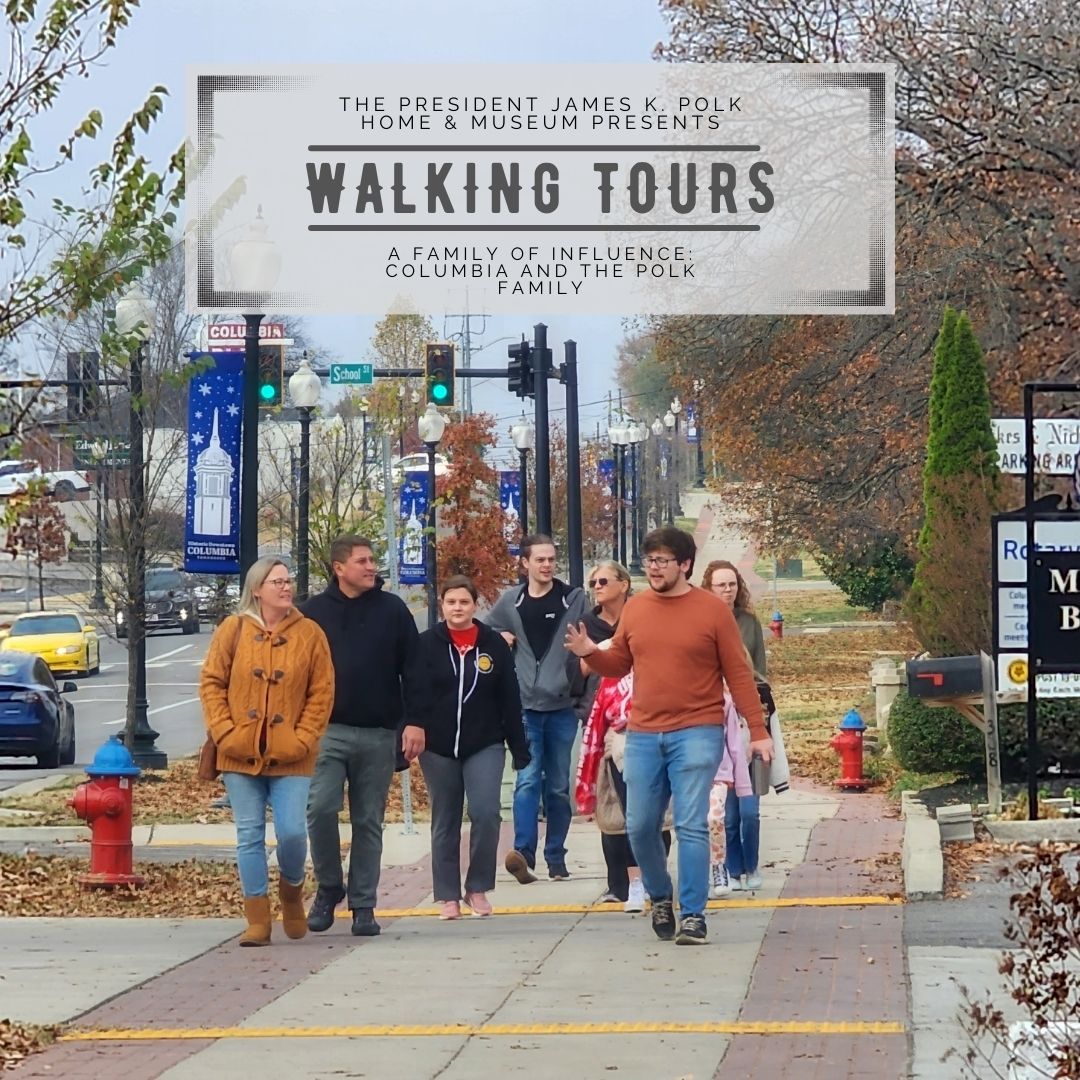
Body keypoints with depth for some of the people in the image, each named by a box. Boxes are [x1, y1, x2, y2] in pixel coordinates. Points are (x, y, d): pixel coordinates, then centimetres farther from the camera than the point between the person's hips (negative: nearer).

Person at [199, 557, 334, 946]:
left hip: (290, 757, -1)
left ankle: (291, 890, 23)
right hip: (240, 754, 1)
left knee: (292, 832, -8)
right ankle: (257, 921, 8)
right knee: (250, 836, 2)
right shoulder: (233, 630, 4)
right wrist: (224, 732, -6)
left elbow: (322, 693, 2)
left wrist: (302, 739, -7)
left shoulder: (309, 634, 3)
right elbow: (211, 683, 4)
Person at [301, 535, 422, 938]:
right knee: (320, 807, -14)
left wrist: (415, 722, -4)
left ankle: (363, 904, 12)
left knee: (369, 821, 5)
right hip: (328, 730, 0)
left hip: (379, 734, 0)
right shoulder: (314, 612, 5)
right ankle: (329, 887, 6)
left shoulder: (393, 611, 5)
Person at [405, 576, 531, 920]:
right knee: (444, 823, 7)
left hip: (485, 746, 0)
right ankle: (448, 896, 13)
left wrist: (519, 747, 3)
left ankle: (478, 888, 2)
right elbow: (413, 697, -4)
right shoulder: (425, 645, 0)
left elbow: (510, 700, 4)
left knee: (486, 814, -13)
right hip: (438, 747, 0)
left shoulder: (494, 645, 2)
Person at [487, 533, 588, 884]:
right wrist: (501, 640, 1)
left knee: (559, 786, 6)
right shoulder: (509, 602, 7)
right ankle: (523, 852, -21)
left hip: (562, 706, 0)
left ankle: (556, 857, 13)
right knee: (528, 780, -13)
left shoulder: (574, 598, 4)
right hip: (525, 706, 0)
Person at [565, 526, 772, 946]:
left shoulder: (713, 611, -2)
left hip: (696, 734, -4)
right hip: (643, 735, 4)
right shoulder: (635, 609, 9)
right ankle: (660, 898, 28)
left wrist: (758, 730, -4)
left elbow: (738, 674, -1)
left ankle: (693, 916, -3)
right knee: (640, 827, 5)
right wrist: (589, 653, -5)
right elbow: (618, 663, 17)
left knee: (691, 826, -8)